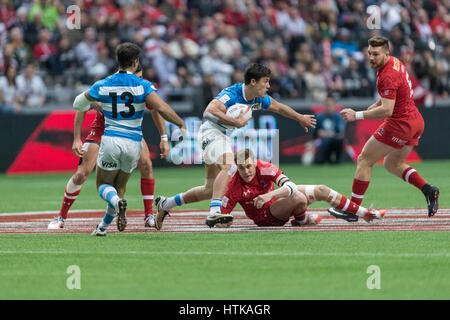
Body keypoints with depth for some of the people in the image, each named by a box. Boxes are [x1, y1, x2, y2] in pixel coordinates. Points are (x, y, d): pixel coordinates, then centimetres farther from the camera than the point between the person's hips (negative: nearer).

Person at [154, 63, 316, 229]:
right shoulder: (231, 94, -25)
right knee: (228, 167, -35)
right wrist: (235, 121, -38)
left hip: (225, 136, 9)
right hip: (212, 132, -9)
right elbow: (209, 112, -39)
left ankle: (165, 204, 23)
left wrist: (300, 118, 33)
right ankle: (214, 212, -45)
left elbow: (278, 107, 22)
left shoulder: (260, 99, 1)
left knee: (210, 189, 8)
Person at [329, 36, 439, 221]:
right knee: (392, 164, 23)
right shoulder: (394, 63, 7)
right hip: (416, 122, 10)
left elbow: (387, 110, -29)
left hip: (400, 123, -10)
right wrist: (375, 106, 18)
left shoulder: (388, 76, -23)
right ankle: (428, 189, 6)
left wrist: (357, 115, -29)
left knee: (364, 161, -1)